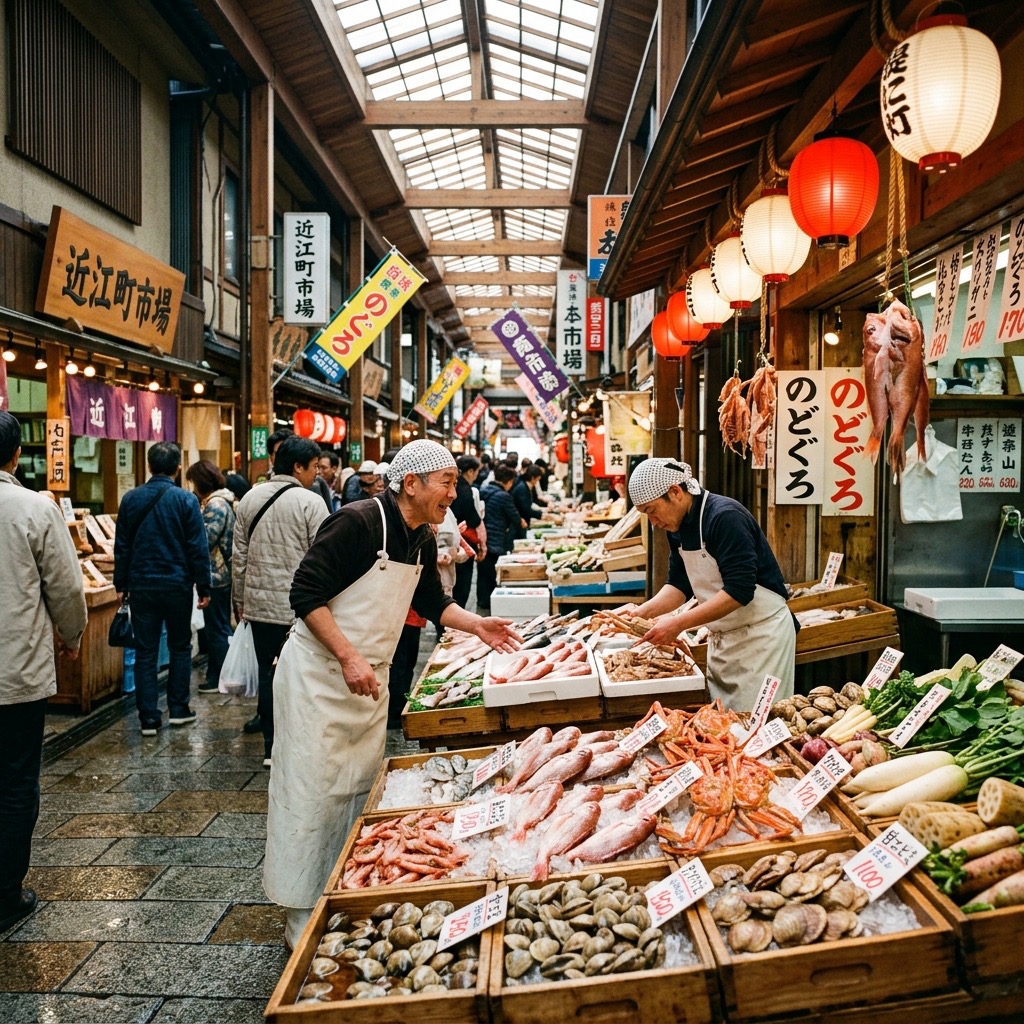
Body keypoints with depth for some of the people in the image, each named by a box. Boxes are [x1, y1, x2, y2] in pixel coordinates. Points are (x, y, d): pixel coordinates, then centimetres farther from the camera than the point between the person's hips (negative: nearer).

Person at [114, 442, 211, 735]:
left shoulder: (131, 499, 1)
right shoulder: (186, 499, -9)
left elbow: (121, 546, 5)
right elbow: (198, 548, -8)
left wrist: (120, 584, 13)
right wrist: (204, 587, -1)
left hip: (141, 586, 2)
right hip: (177, 585, -2)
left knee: (145, 652, 6)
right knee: (180, 647, 14)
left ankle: (149, 718, 7)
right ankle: (178, 708, 17)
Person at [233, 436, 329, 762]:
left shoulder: (250, 499, 7)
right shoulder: (311, 502, -10)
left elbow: (239, 556, 11)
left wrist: (240, 600, 18)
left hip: (259, 603, 5)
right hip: (299, 606, -5)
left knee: (268, 671, 12)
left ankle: (272, 746, 18)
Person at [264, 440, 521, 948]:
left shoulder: (422, 540, 4)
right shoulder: (357, 523, -21)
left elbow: (432, 601, 18)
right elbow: (306, 595, -23)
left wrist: (476, 624, 2)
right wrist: (349, 658, -28)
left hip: (371, 677, 8)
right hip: (319, 673, -8)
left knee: (362, 788, 13)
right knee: (313, 792, 1)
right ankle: (303, 920, 16)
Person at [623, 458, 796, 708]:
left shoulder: (725, 517, -22)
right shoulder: (678, 526, 4)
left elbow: (739, 590, -27)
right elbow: (680, 585, 8)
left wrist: (678, 623, -28)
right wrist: (643, 611, -9)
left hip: (761, 634, -8)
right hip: (721, 639, 8)